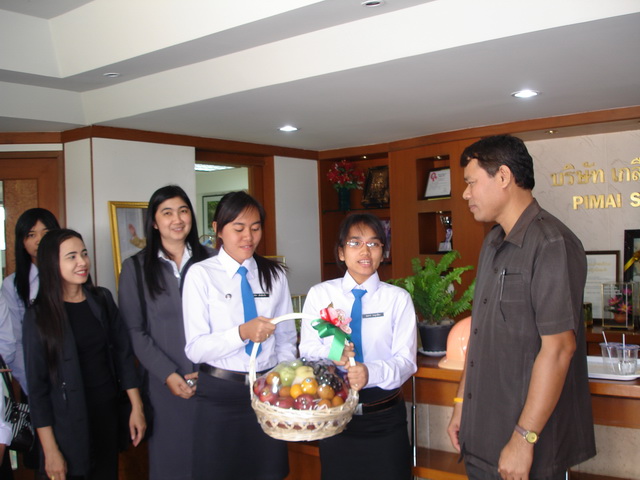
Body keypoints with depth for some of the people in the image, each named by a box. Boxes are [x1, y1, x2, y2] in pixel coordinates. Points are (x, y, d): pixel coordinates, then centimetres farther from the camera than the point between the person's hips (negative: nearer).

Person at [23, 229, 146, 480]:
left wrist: (136, 407, 1)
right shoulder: (38, 315, -9)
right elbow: (37, 385, -9)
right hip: (69, 426, -3)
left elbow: (123, 354, 6)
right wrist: (50, 450, -10)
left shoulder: (102, 299, 2)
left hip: (109, 413, 3)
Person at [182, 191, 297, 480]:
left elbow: (286, 341, 9)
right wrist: (242, 333, -28)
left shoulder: (274, 275, 4)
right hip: (220, 394, -3)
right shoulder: (201, 275, -6)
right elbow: (195, 349, -12)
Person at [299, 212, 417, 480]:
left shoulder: (398, 299, -2)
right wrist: (330, 353, -25)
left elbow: (406, 360, -9)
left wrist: (371, 372, -29)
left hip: (385, 418, -1)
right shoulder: (320, 295, 1)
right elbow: (307, 349, -2)